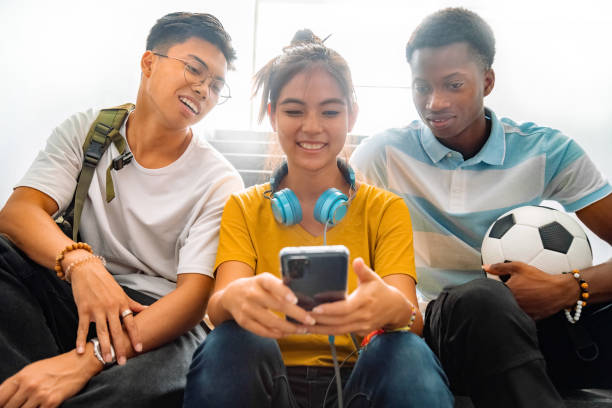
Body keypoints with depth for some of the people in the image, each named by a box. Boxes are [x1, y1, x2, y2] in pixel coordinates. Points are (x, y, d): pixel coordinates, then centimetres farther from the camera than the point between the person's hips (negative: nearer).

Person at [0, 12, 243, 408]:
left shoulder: (219, 182, -5)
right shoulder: (86, 130, 5)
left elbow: (195, 293, -16)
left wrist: (86, 360, -31)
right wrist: (79, 262, -33)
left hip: (158, 320, -3)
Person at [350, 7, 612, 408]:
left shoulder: (547, 150, 1)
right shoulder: (383, 154, 0)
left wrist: (566, 289, -22)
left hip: (538, 324, 1)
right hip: (438, 326, 0)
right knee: (480, 298, -38)